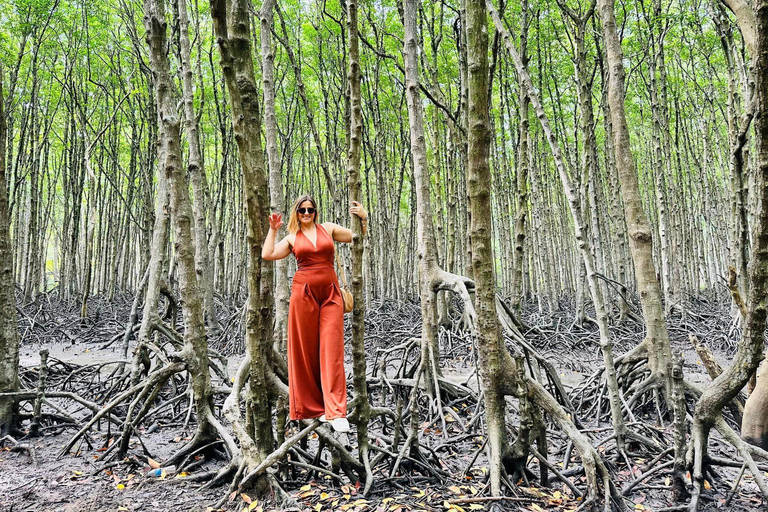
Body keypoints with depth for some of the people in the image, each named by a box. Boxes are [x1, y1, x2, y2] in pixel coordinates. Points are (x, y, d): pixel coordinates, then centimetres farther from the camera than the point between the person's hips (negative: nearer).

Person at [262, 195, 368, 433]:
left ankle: (335, 411, -9)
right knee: (305, 351, 2)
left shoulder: (328, 228, 13)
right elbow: (267, 254, 2)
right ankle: (310, 407, 13)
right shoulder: (292, 238, 13)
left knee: (332, 350, -7)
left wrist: (363, 218, -1)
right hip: (303, 293, 1)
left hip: (330, 293, 0)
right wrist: (273, 229, 6)